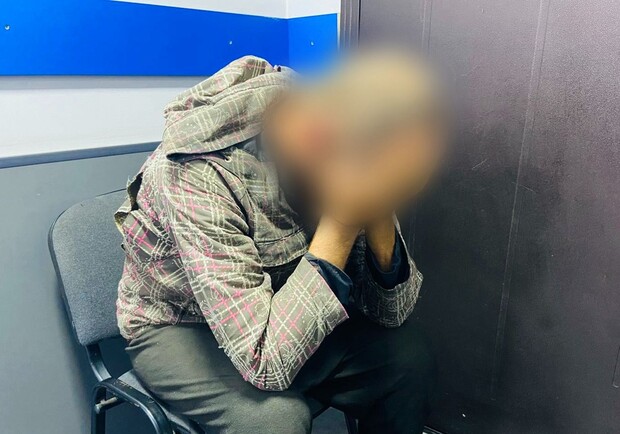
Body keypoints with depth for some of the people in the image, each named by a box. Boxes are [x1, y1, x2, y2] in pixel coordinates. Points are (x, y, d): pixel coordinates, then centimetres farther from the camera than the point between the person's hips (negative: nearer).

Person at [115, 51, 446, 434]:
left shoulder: (344, 144, -16)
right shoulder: (198, 173, -33)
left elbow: (393, 312, -12)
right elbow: (264, 364, -34)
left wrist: (378, 214, -29)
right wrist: (341, 226, -36)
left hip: (282, 311, 5)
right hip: (178, 326, -4)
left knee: (409, 355, -9)